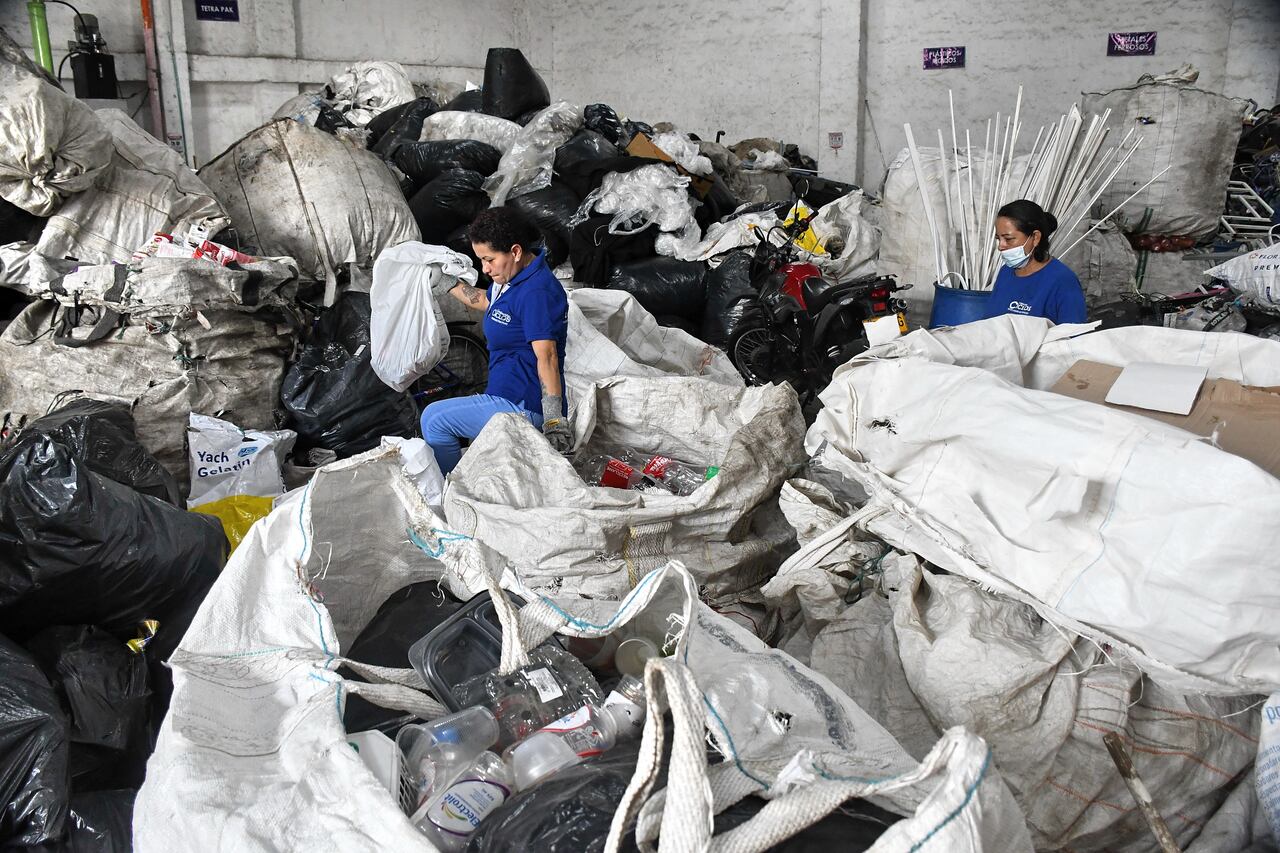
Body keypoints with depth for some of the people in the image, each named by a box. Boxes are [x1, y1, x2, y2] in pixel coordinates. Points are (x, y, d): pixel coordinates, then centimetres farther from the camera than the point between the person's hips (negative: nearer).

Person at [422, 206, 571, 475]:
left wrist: (555, 420, -31)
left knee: (435, 419, -10)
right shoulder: (513, 277, 10)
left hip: (525, 408, -11)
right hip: (510, 397, 11)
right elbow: (486, 301, 32)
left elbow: (547, 356, -28)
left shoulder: (536, 292, -22)